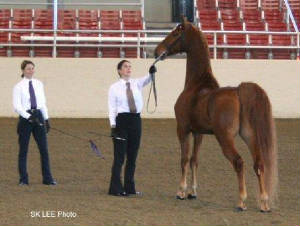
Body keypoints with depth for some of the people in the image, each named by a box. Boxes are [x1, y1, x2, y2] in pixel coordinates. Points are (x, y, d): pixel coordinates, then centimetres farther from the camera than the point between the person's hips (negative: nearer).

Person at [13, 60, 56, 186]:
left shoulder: (39, 84, 9)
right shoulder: (19, 87, -4)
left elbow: (43, 103, 14)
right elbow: (17, 106, -10)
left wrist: (46, 119, 10)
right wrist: (29, 117, -20)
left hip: (38, 115, 4)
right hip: (25, 117, -4)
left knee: (44, 148, 2)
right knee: (23, 150, 2)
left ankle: (47, 178, 7)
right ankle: (23, 179, 11)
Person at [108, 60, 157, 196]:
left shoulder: (136, 84, 8)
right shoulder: (114, 88, -1)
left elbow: (146, 81, -14)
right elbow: (112, 108, -4)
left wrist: (151, 73, -36)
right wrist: (113, 125, -13)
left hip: (136, 120, 4)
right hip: (121, 120, -4)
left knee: (132, 157, 9)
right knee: (119, 156, -4)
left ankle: (129, 188, 17)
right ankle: (116, 189, 1)